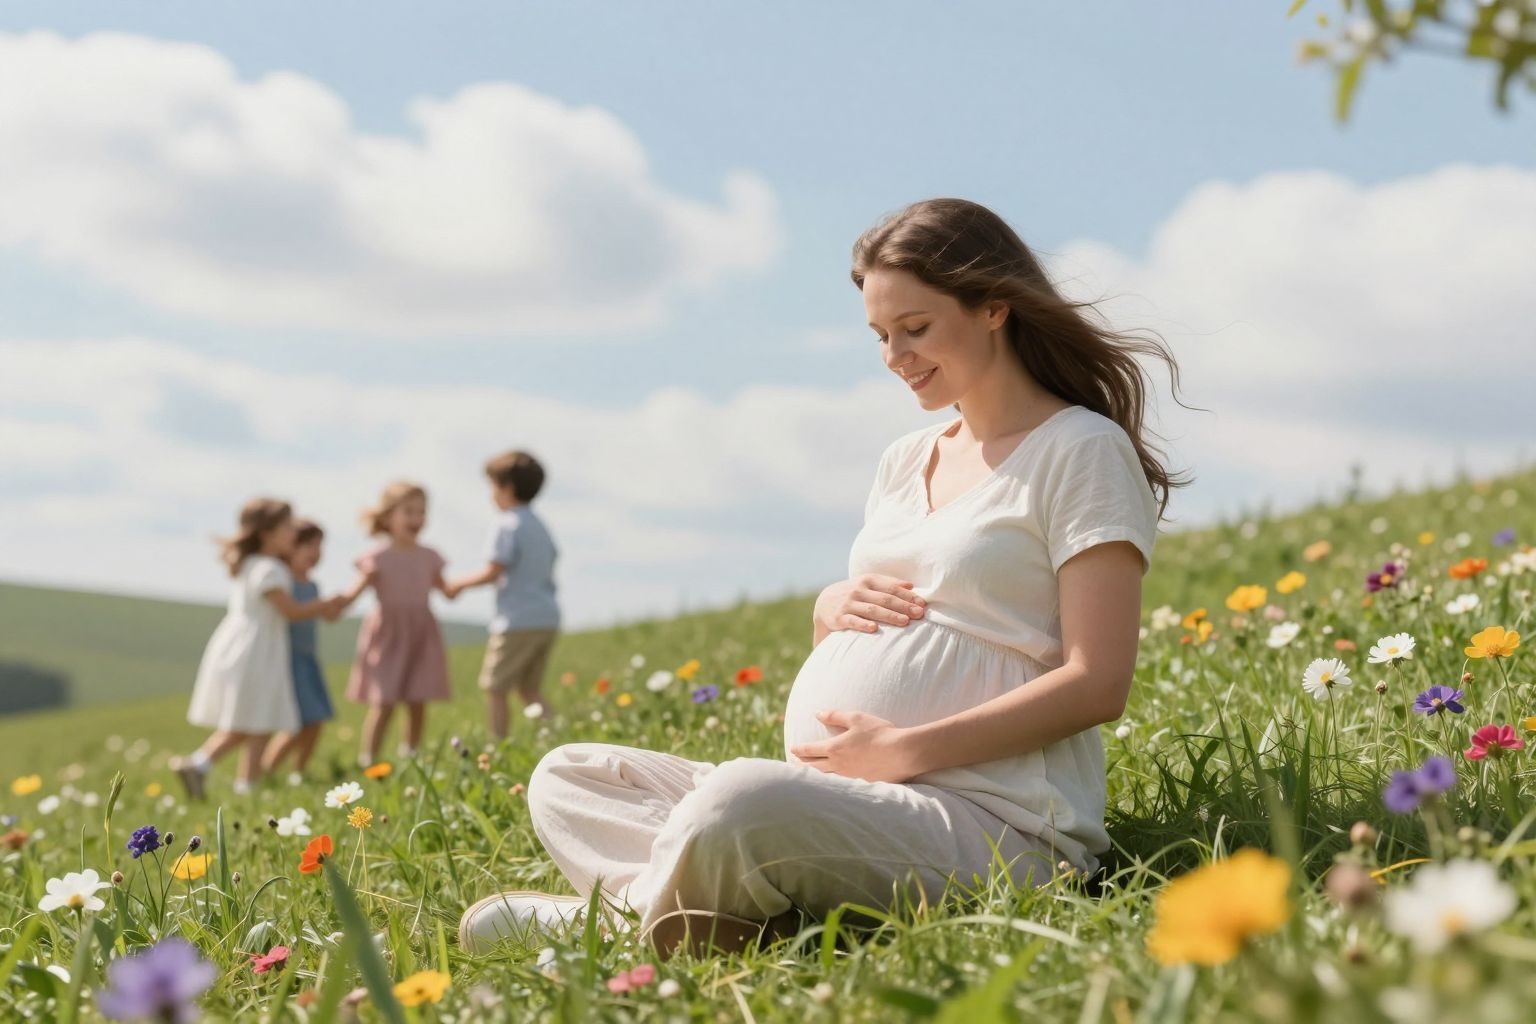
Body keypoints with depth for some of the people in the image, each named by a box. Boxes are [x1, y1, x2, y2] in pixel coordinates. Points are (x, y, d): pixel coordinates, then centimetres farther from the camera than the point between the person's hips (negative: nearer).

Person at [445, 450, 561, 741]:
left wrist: (460, 584, -2)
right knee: (529, 689, 15)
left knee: (494, 688, 1)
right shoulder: (539, 525, 16)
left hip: (517, 621, -9)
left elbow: (494, 571, -15)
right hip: (548, 618, 9)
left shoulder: (507, 524, -11)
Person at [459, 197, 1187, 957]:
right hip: (834, 799, 9)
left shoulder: (1081, 449, -3)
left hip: (987, 821, -9)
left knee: (738, 803, -38)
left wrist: (904, 751, -17)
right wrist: (831, 610, 3)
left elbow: (1097, 684, -12)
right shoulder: (905, 460, 20)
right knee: (564, 779, 4)